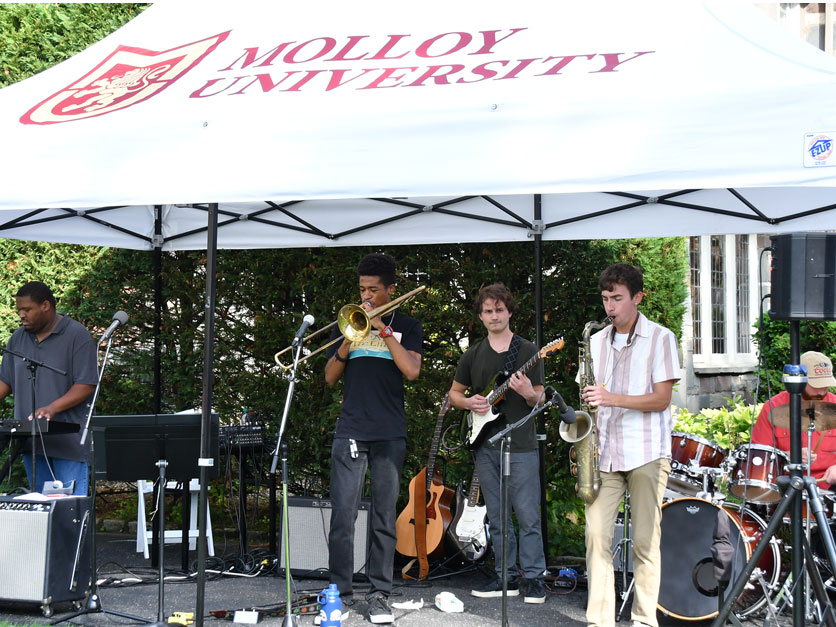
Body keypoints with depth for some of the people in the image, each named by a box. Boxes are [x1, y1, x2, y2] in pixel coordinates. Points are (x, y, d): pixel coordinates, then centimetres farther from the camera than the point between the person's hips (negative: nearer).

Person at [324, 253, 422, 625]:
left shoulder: (406, 327, 10)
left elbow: (411, 371, -6)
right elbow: (330, 377, 8)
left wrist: (383, 329, -9)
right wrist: (350, 339, -6)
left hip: (390, 433, -1)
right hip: (350, 431, 1)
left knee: (384, 518, 0)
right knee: (342, 515, -5)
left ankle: (379, 594, 6)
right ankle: (340, 592, 2)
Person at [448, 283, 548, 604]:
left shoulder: (528, 351, 2)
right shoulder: (473, 355, 12)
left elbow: (540, 399, 2)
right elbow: (453, 393, 19)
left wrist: (528, 393, -20)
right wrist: (468, 402, -2)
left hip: (521, 445, -4)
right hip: (485, 446, 4)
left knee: (528, 516, -6)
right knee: (497, 519, 9)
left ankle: (534, 579, 0)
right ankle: (507, 577, 16)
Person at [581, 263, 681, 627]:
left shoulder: (660, 339, -1)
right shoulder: (597, 341, 14)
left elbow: (662, 398, -8)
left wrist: (614, 399, -20)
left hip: (647, 454, -4)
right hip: (605, 454, 4)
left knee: (645, 540, 0)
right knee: (596, 535, -4)